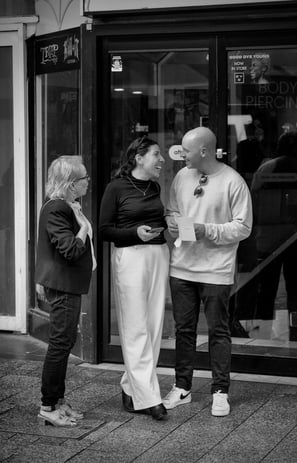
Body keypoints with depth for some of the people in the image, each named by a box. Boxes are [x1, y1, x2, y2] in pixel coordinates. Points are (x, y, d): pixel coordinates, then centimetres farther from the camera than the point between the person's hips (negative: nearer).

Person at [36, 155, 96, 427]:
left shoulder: (66, 206, 13)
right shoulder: (56, 209, -20)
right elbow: (71, 250, -25)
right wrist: (84, 226, -13)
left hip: (68, 284, 11)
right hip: (63, 285, -11)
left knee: (65, 341, 15)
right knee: (61, 342, -6)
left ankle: (58, 400, 23)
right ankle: (48, 407, 1)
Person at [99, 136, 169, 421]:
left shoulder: (155, 187, 13)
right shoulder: (116, 188, -4)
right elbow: (104, 230, -5)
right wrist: (135, 232, -16)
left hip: (159, 255, 7)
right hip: (130, 256, -7)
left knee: (154, 327, 6)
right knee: (136, 330, -5)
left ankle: (131, 388, 17)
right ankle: (147, 397, -5)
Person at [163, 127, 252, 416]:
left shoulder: (233, 182, -11)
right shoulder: (182, 176, 6)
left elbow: (243, 227, -10)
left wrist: (208, 230, -20)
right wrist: (174, 223, -6)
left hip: (216, 270, -5)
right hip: (181, 267, 5)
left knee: (218, 331, 4)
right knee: (183, 329, 13)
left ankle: (220, 392, 15)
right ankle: (182, 388, 25)